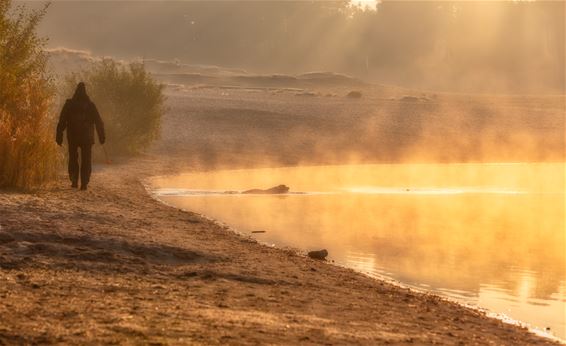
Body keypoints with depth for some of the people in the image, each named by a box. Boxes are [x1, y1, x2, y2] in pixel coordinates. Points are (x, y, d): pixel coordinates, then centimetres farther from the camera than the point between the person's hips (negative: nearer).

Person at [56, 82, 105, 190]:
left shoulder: (69, 104, -1)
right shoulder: (90, 105, -1)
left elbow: (62, 122, -3)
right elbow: (98, 122, 0)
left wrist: (59, 137, 1)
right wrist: (102, 136, 5)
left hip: (72, 137, 0)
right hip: (87, 138, 0)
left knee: (73, 159, 16)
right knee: (86, 161, 5)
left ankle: (74, 181, 5)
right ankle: (84, 183, -4)